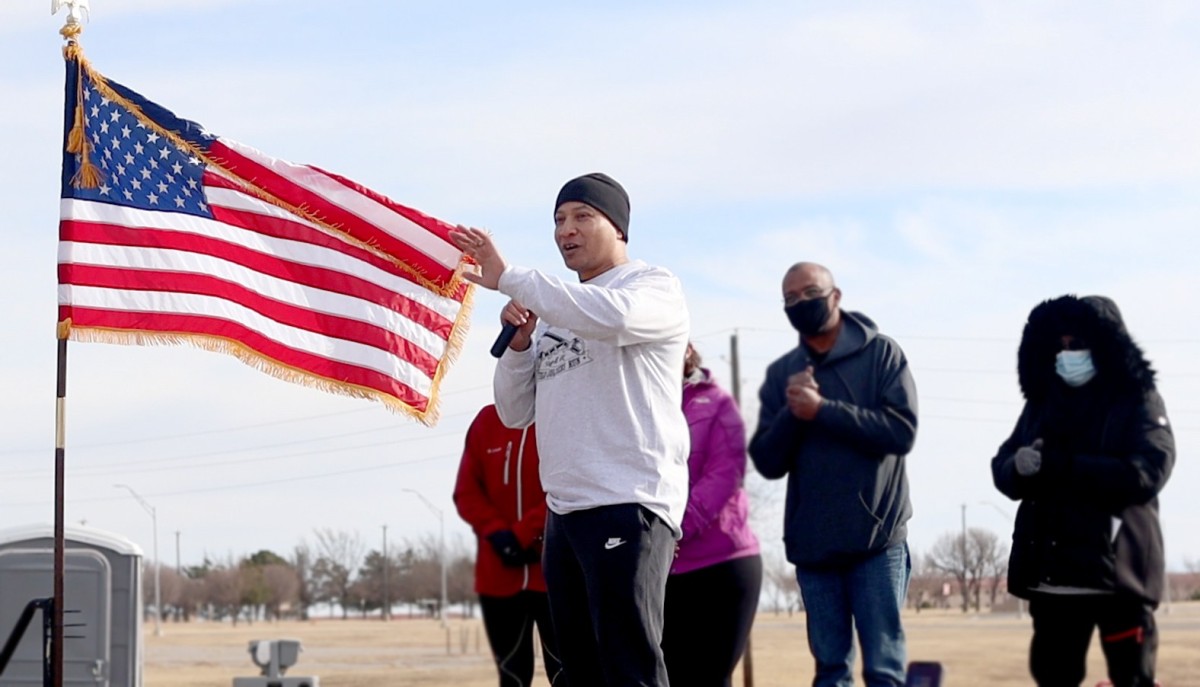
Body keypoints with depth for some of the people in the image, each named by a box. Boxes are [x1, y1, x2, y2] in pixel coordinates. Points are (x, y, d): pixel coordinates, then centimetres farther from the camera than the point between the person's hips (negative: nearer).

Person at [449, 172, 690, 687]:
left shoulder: (655, 287, 1)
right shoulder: (552, 314, 23)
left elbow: (612, 315, -24)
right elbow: (514, 413, 21)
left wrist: (507, 277, -20)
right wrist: (519, 341, 3)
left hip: (629, 507, -8)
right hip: (563, 509, 8)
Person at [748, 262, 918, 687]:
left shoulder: (881, 354, 0)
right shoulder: (781, 374, 9)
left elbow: (902, 431, -12)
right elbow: (767, 462, 4)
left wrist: (822, 410, -16)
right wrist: (792, 413, -14)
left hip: (877, 536, -3)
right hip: (812, 541, 4)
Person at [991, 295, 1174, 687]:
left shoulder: (1138, 401, 1)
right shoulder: (1040, 404, 15)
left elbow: (1146, 472, -14)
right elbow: (1002, 471, 10)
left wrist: (1059, 467, -21)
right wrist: (1020, 467, -16)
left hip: (1117, 567, -4)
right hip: (1051, 571, 4)